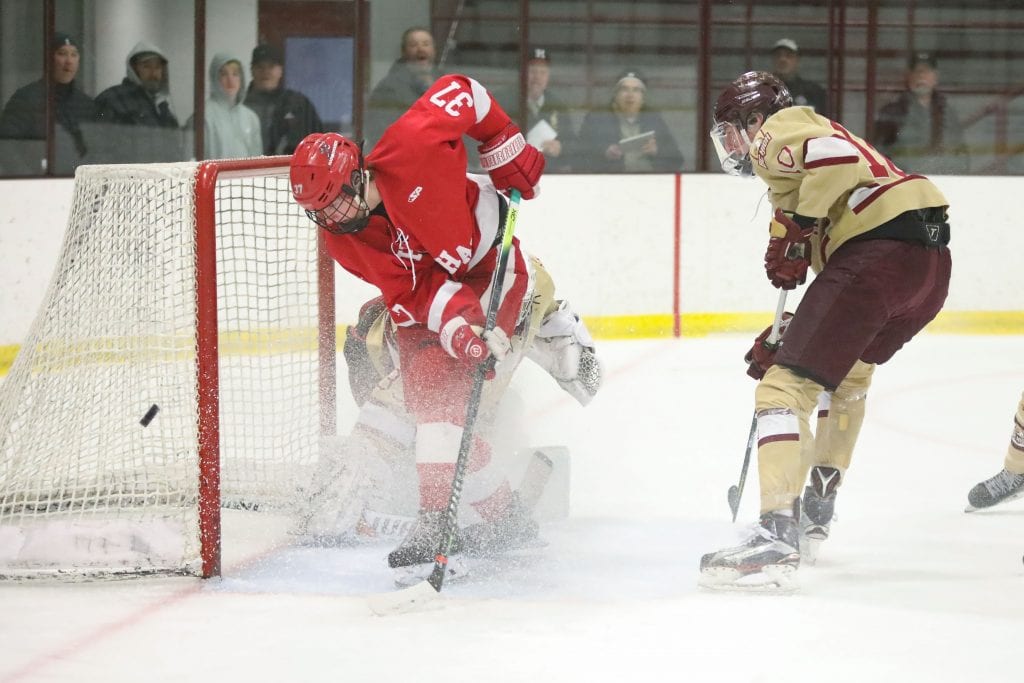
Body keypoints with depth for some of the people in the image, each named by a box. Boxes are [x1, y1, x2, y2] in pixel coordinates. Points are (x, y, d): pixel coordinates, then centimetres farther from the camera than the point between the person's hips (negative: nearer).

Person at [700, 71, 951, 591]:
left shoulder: (778, 129, 7)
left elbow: (837, 154, -17)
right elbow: (832, 270, 34)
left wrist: (795, 228, -11)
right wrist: (783, 340, 32)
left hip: (881, 246, -10)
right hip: (932, 259, 10)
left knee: (787, 385, -11)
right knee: (850, 367, 35)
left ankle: (777, 539, -24)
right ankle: (817, 511, 41)